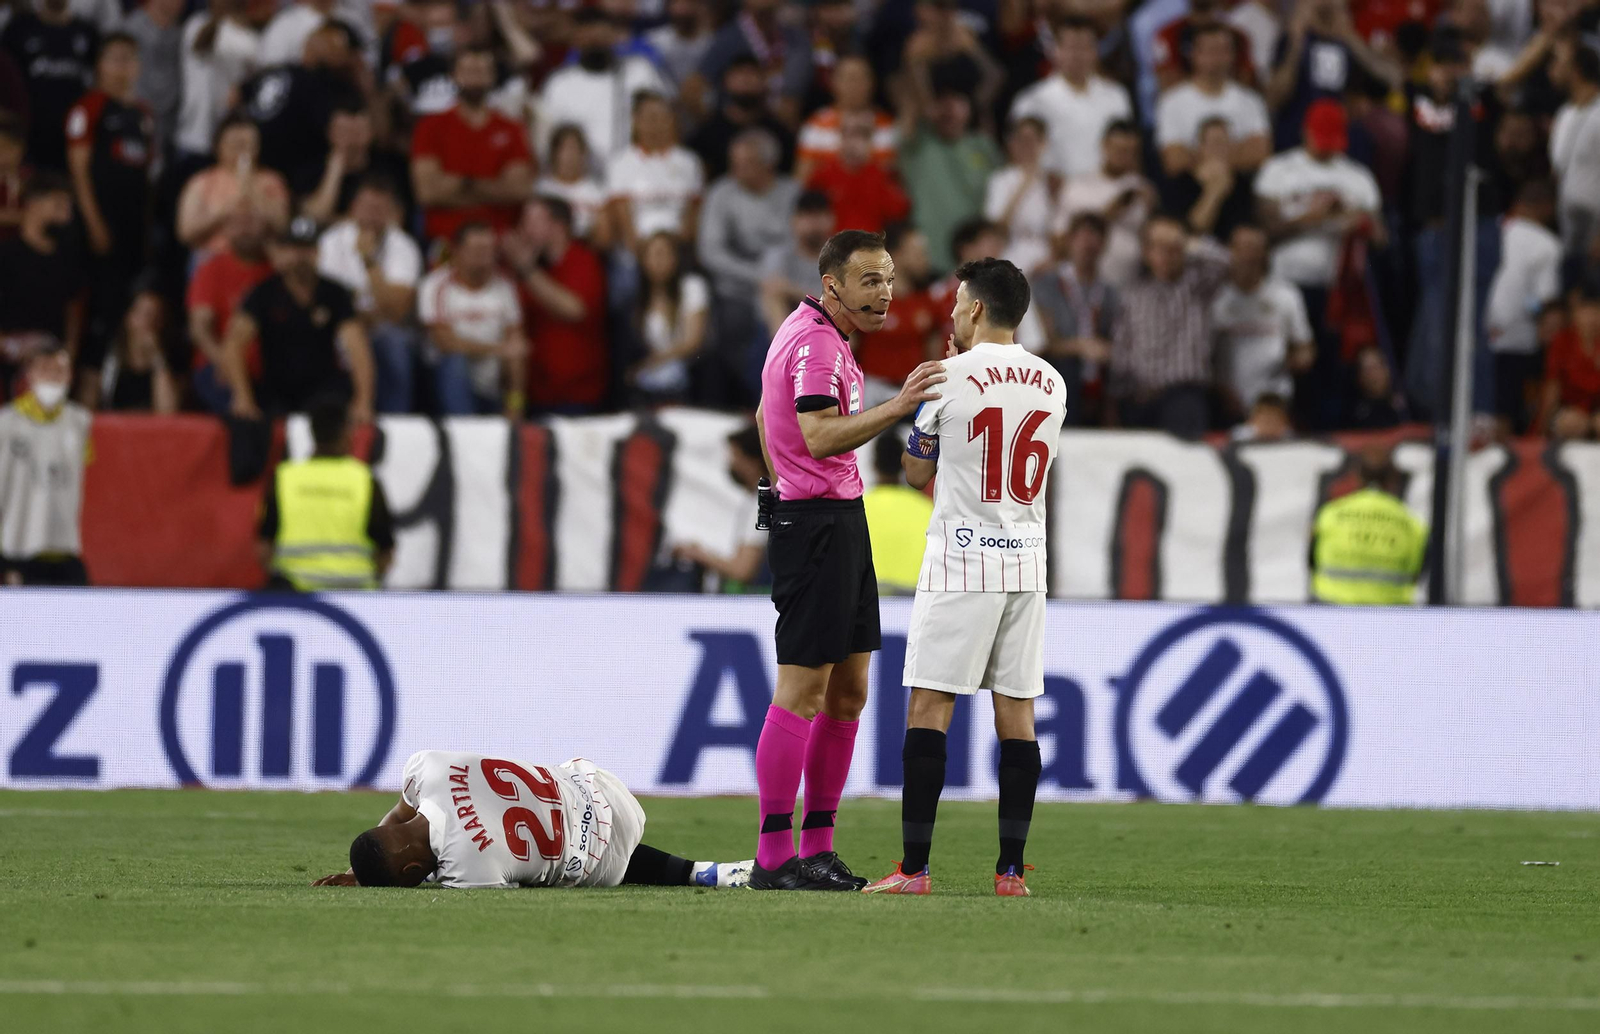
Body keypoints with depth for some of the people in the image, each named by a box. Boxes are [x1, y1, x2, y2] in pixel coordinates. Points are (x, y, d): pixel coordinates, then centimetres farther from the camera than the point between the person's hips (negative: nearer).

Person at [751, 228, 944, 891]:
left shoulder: (812, 333, 16)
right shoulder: (816, 343, -16)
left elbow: (766, 416, 29)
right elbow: (820, 435, -29)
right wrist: (895, 408, -39)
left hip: (841, 520, 11)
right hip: (818, 526, -11)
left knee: (848, 692, 10)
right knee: (803, 692, -10)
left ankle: (818, 848, 13)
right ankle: (774, 856, -10)